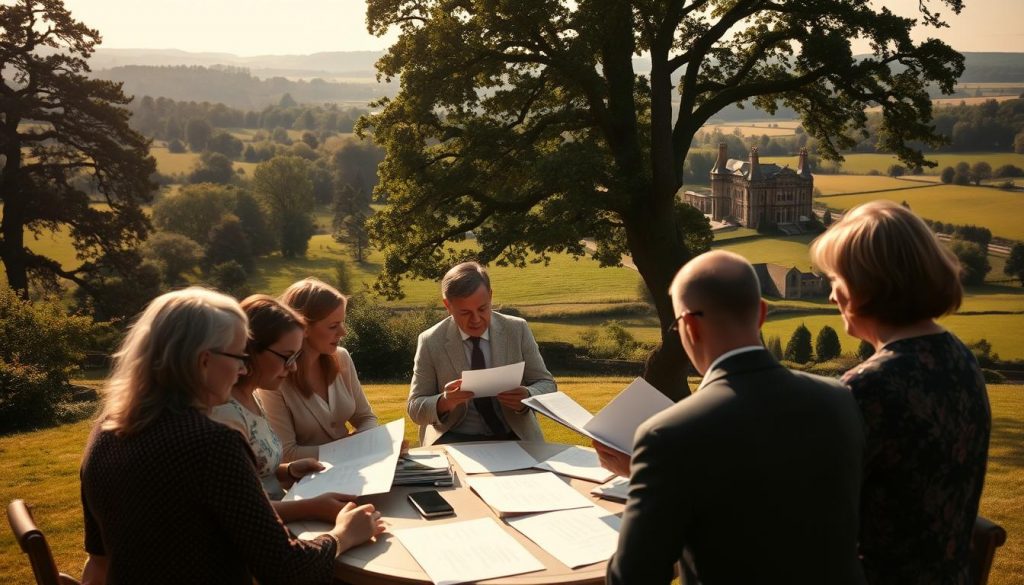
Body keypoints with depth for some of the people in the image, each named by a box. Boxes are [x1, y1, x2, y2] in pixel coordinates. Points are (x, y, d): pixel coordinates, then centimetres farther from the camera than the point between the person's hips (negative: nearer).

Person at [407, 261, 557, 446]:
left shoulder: (517, 330, 2)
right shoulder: (431, 342, -1)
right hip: (455, 441, -1)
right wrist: (443, 402, -21)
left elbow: (546, 385, 7)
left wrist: (527, 397, -17)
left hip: (513, 437, 1)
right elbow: (415, 408, 2)